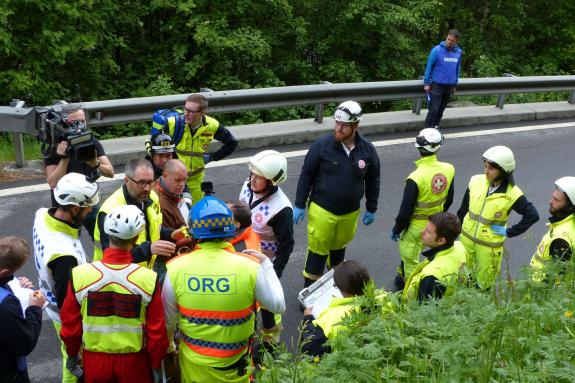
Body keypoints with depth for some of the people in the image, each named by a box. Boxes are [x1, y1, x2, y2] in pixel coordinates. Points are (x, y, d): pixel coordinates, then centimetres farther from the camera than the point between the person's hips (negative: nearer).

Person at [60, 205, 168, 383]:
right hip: (134, 361, -1)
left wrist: (72, 354, 14)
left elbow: (70, 323, -4)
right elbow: (156, 330, -12)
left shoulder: (80, 275, -16)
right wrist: (156, 365, 4)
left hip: (94, 359, 2)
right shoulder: (148, 279, -20)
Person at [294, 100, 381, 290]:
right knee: (318, 249, 5)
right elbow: (306, 175, -8)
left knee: (339, 246, 22)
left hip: (350, 213, 3)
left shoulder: (368, 150, -8)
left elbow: (373, 181, 6)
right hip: (322, 210, -3)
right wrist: (299, 205, -6)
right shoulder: (322, 145, -16)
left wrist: (371, 209, 11)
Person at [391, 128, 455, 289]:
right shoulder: (449, 169, -12)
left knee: (410, 257, 17)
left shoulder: (415, 178, -30)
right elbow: (449, 199, 4)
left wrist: (396, 230, -5)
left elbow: (406, 210, -21)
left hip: (416, 226, -6)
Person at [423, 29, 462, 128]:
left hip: (449, 86, 5)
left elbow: (457, 69, 12)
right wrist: (426, 83, -8)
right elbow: (429, 66, -7)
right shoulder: (437, 50, -11)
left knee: (441, 110, 12)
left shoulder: (458, 52, 2)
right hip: (436, 85, -5)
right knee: (433, 110, -10)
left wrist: (455, 85, 15)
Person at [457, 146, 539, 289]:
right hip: (467, 237, 4)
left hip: (489, 244, -4)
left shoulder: (512, 194, -21)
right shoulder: (476, 182, -10)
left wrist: (509, 232, -15)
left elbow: (533, 215, -16)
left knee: (484, 281, 13)